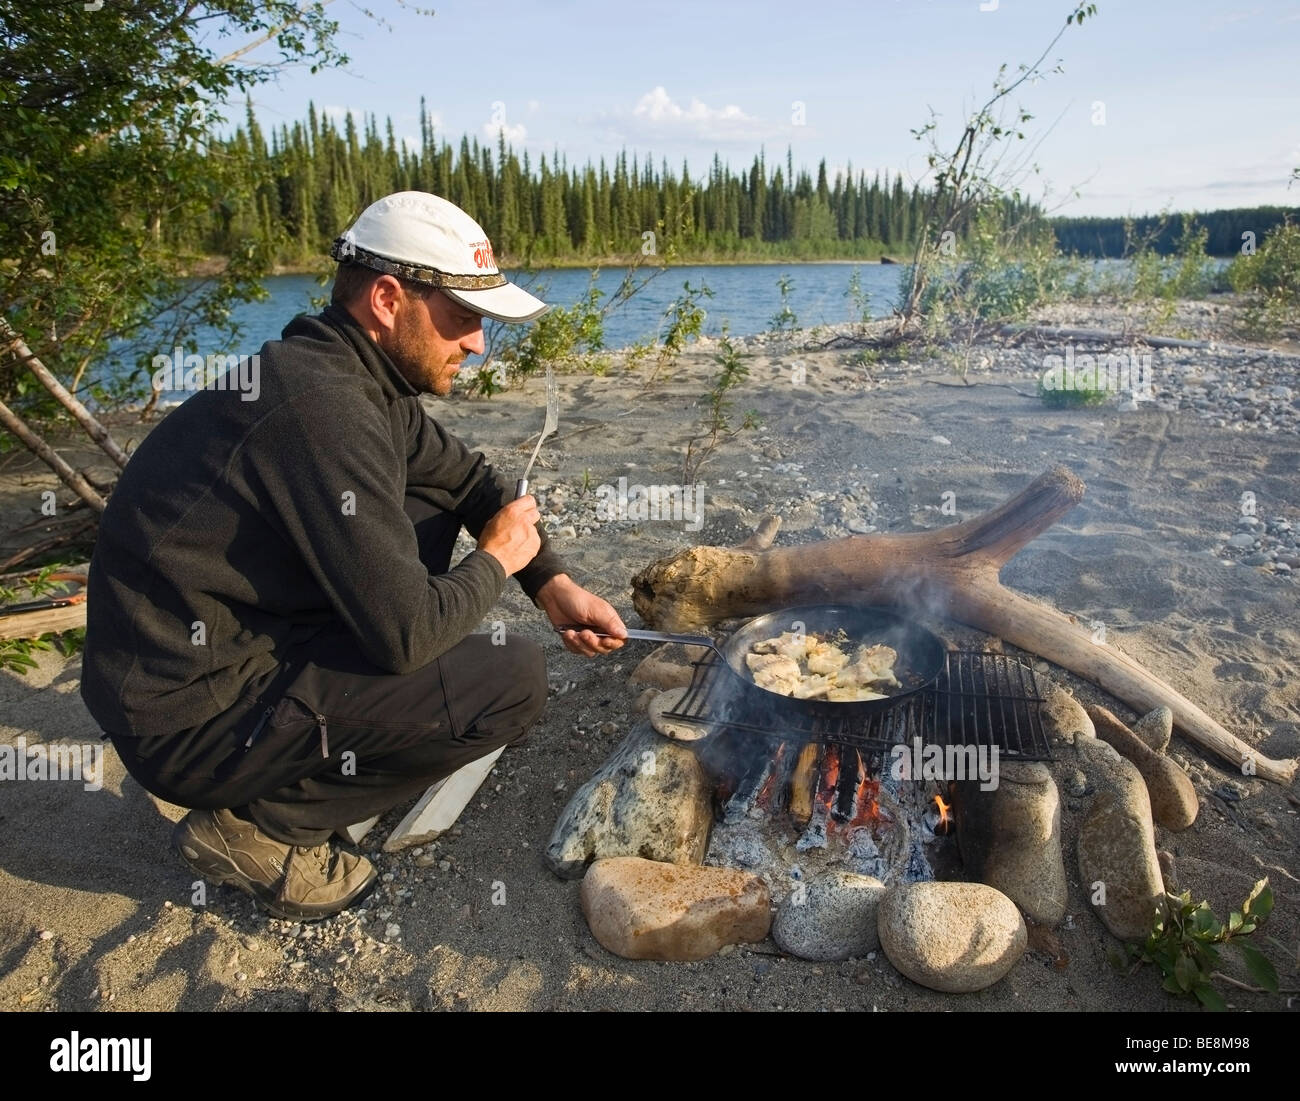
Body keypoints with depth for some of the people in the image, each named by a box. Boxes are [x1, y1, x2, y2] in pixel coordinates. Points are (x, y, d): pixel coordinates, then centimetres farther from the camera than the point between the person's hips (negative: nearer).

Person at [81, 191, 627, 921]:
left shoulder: (360, 373, 3)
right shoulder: (320, 407, -26)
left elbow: (467, 474, 16)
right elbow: (407, 633, -26)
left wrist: (552, 581, 4)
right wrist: (496, 560, -7)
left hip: (242, 642, 9)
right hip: (191, 719, -9)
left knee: (434, 499, 9)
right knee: (516, 680, -16)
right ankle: (260, 822, -2)